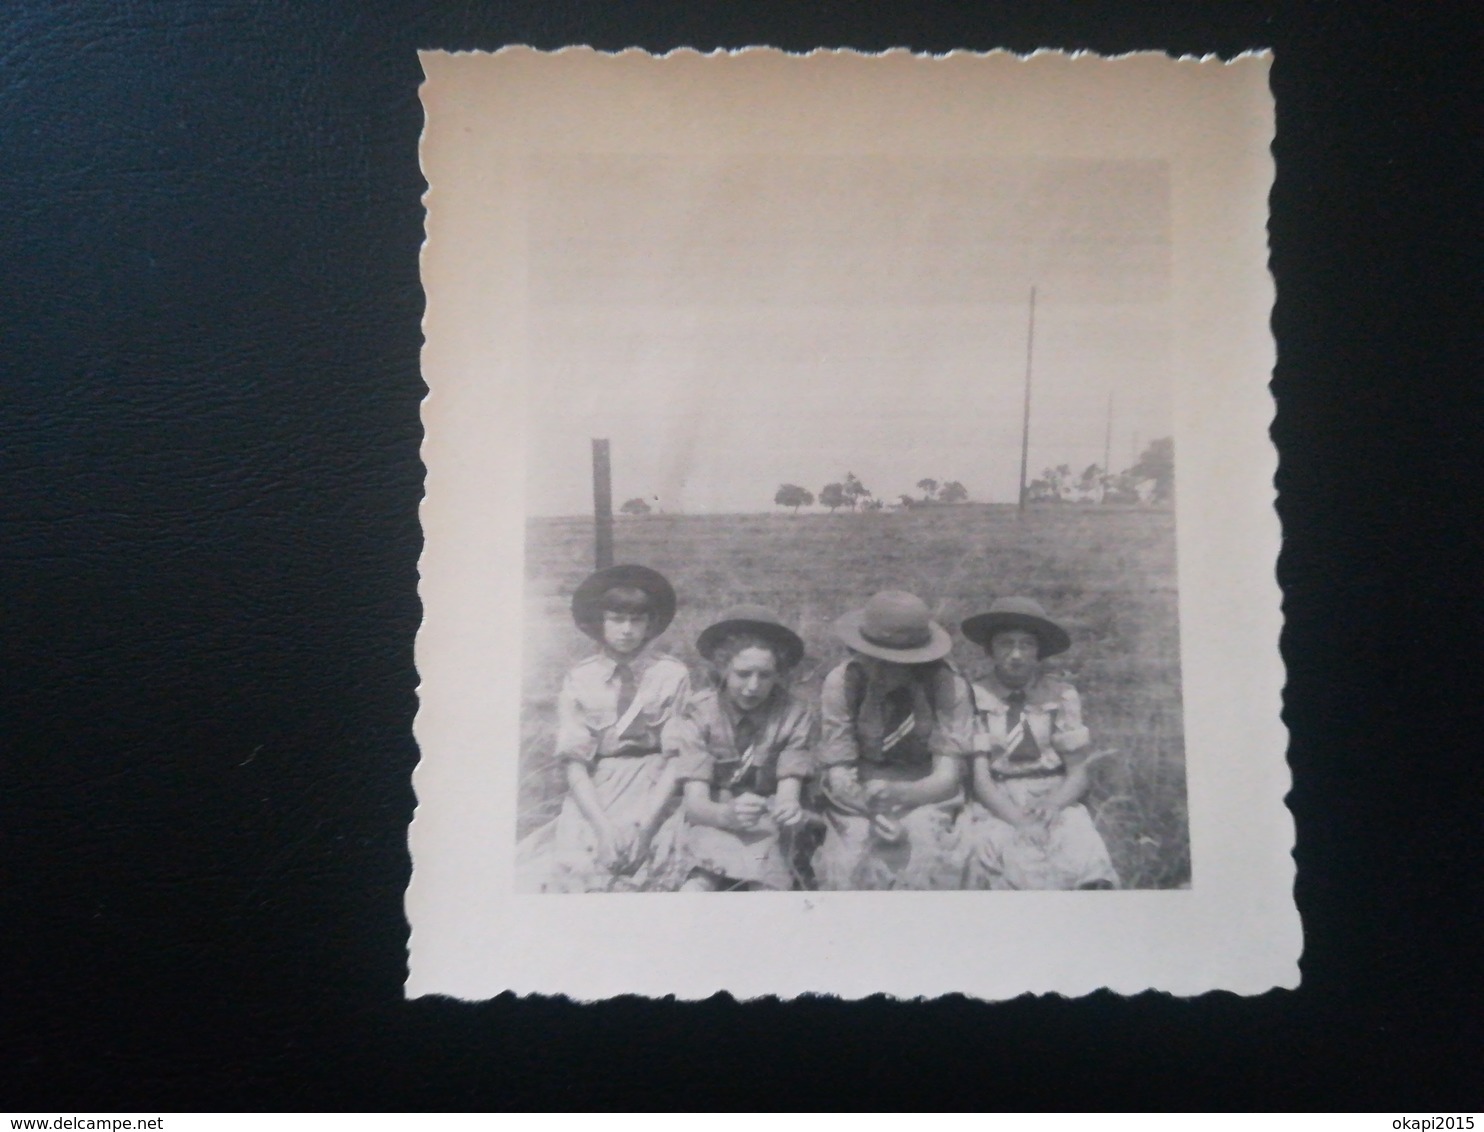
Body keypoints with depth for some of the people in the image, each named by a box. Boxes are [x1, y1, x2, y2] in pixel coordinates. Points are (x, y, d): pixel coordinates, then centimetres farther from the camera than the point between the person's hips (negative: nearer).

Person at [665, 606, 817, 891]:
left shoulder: (795, 715, -10)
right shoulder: (698, 715, -11)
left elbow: (788, 792, -14)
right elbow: (694, 803, -18)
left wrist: (788, 809, -38)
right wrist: (727, 814, -40)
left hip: (766, 832, 1)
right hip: (710, 824, -1)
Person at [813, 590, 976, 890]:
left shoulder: (947, 685, -16)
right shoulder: (841, 683, -15)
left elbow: (946, 777, -17)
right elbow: (837, 773, -12)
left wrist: (892, 793, -36)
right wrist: (874, 813, -32)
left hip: (923, 793, 0)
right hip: (857, 795, 1)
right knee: (847, 868, -24)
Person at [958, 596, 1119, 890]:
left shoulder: (1061, 695, 3)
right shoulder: (976, 697, 0)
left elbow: (1078, 774, 4)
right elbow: (979, 775, -5)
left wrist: (1053, 804, -18)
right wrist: (1017, 819, -21)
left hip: (1054, 802, 1)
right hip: (997, 805, -1)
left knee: (1084, 859, -29)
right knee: (990, 849, -33)